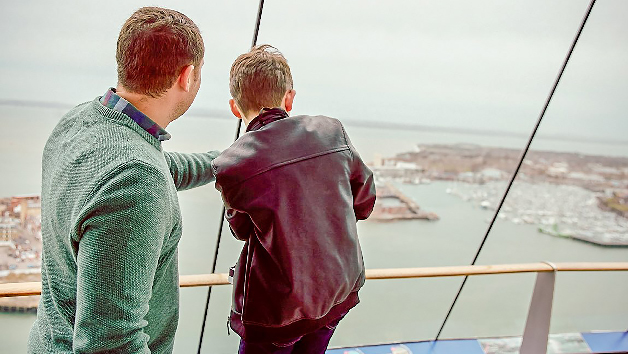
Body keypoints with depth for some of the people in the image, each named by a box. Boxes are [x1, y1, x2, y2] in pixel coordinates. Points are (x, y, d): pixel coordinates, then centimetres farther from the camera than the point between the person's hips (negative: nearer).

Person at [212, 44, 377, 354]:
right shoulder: (331, 132, -9)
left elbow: (243, 230, -1)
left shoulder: (232, 165, -19)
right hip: (340, 293, 4)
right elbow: (364, 201, 3)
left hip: (278, 308, -4)